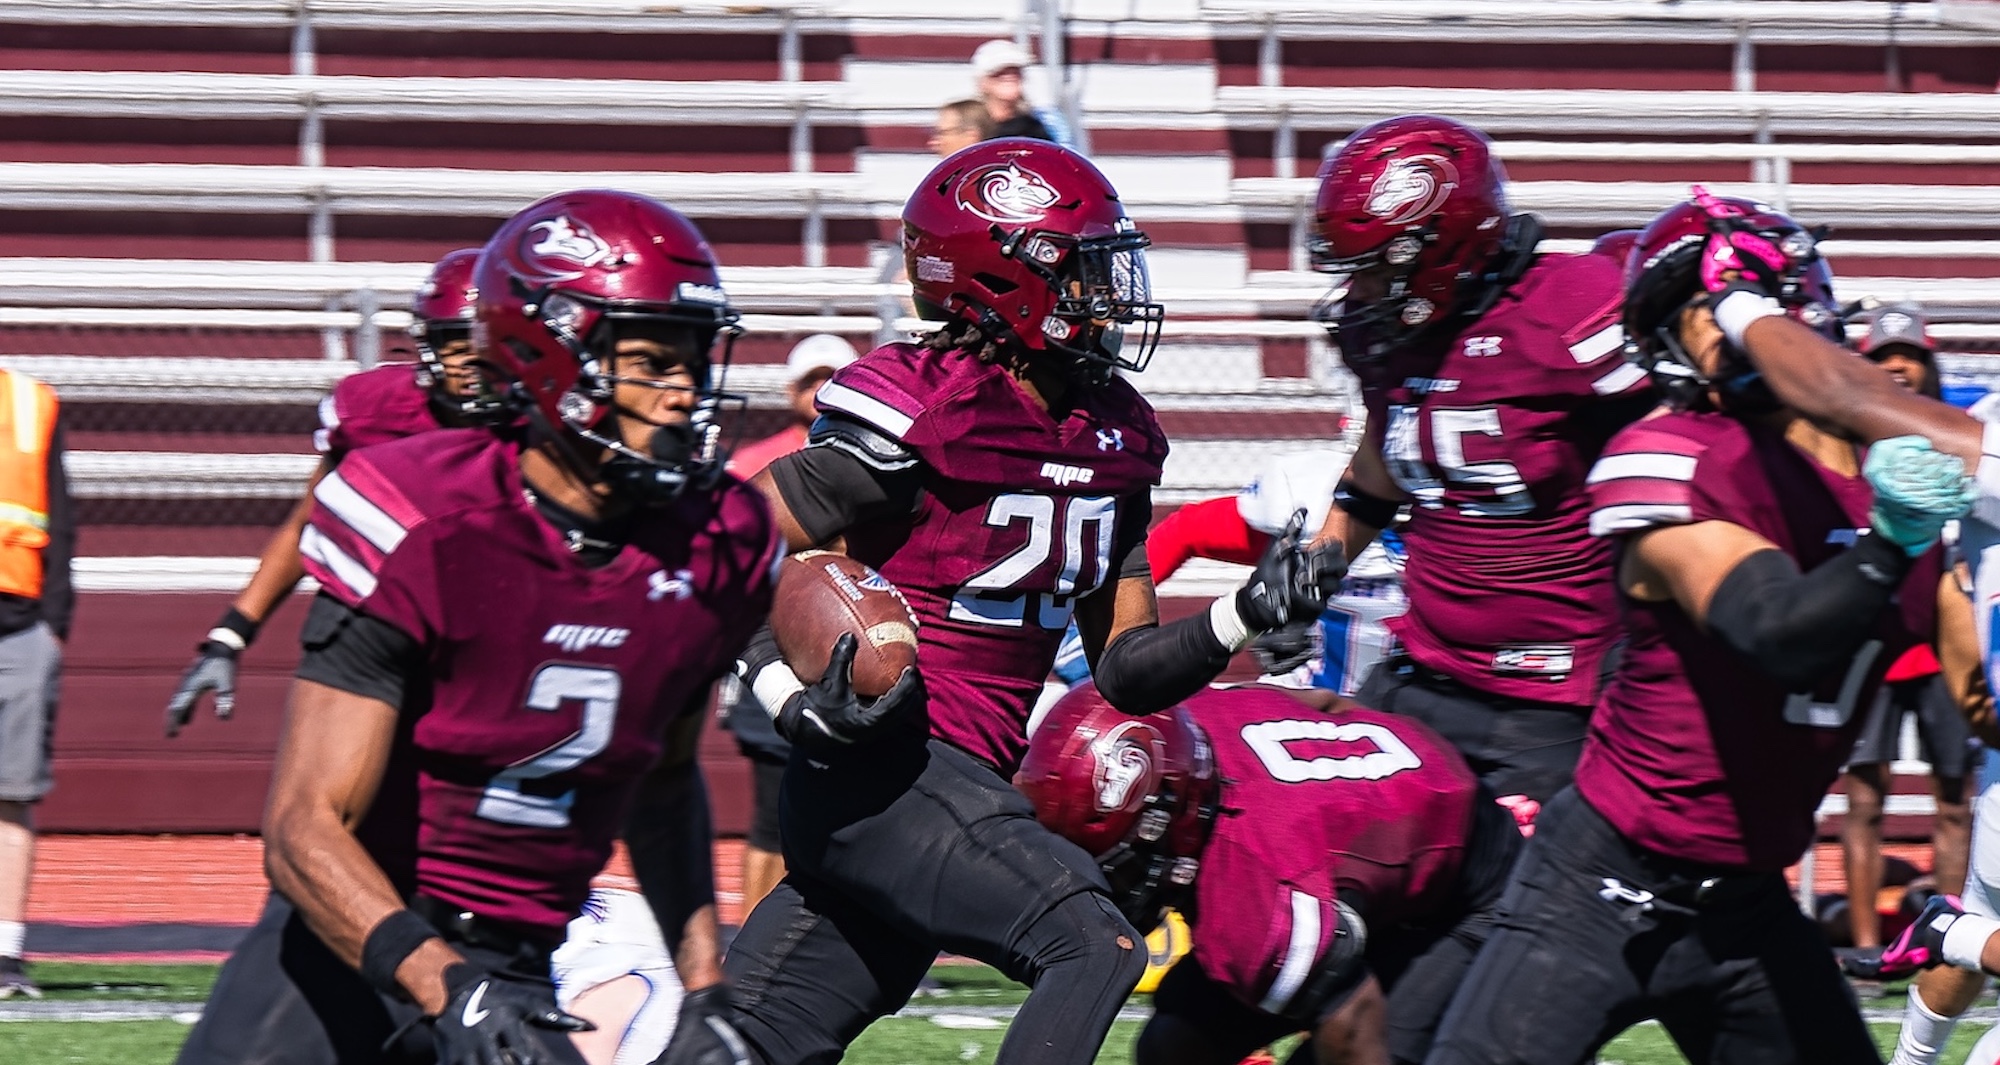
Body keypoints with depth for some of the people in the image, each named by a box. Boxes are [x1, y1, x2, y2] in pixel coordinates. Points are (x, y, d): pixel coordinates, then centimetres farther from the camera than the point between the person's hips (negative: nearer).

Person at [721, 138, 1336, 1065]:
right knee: (1094, 948, -20)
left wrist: (1245, 618, 1)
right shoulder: (919, 414, -14)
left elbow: (1124, 670, 16)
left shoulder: (1110, 436, 12)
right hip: (885, 770, -9)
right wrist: (790, 700, -21)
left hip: (963, 780, 9)